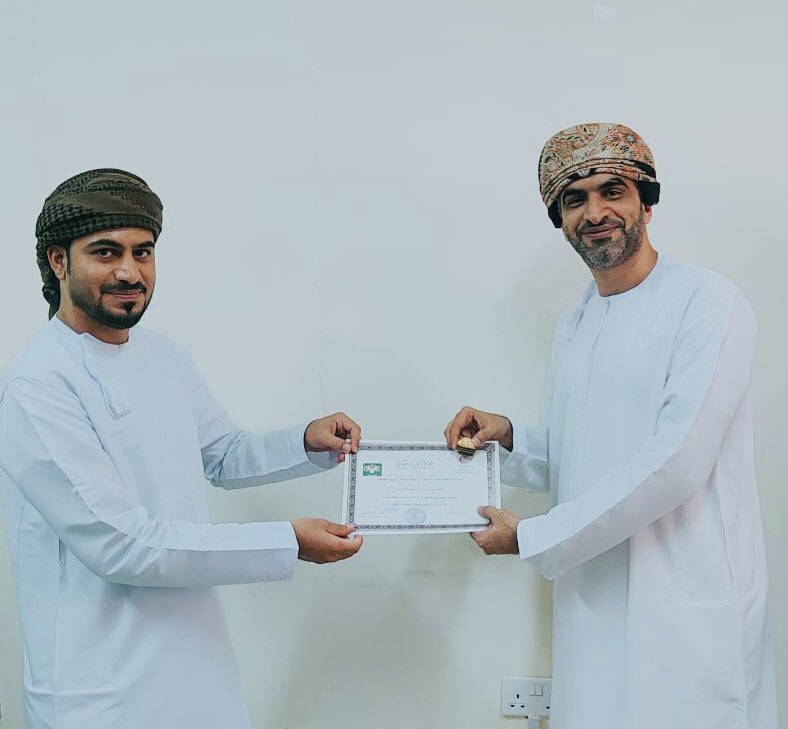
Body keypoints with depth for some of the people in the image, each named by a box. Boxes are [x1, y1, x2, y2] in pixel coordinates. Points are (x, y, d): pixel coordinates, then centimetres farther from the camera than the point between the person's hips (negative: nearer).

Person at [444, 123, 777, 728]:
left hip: (687, 606, -6)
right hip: (591, 601, 6)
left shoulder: (709, 303, -11)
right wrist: (509, 435, -1)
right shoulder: (573, 325, 13)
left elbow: (675, 465, -19)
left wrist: (532, 537, -13)